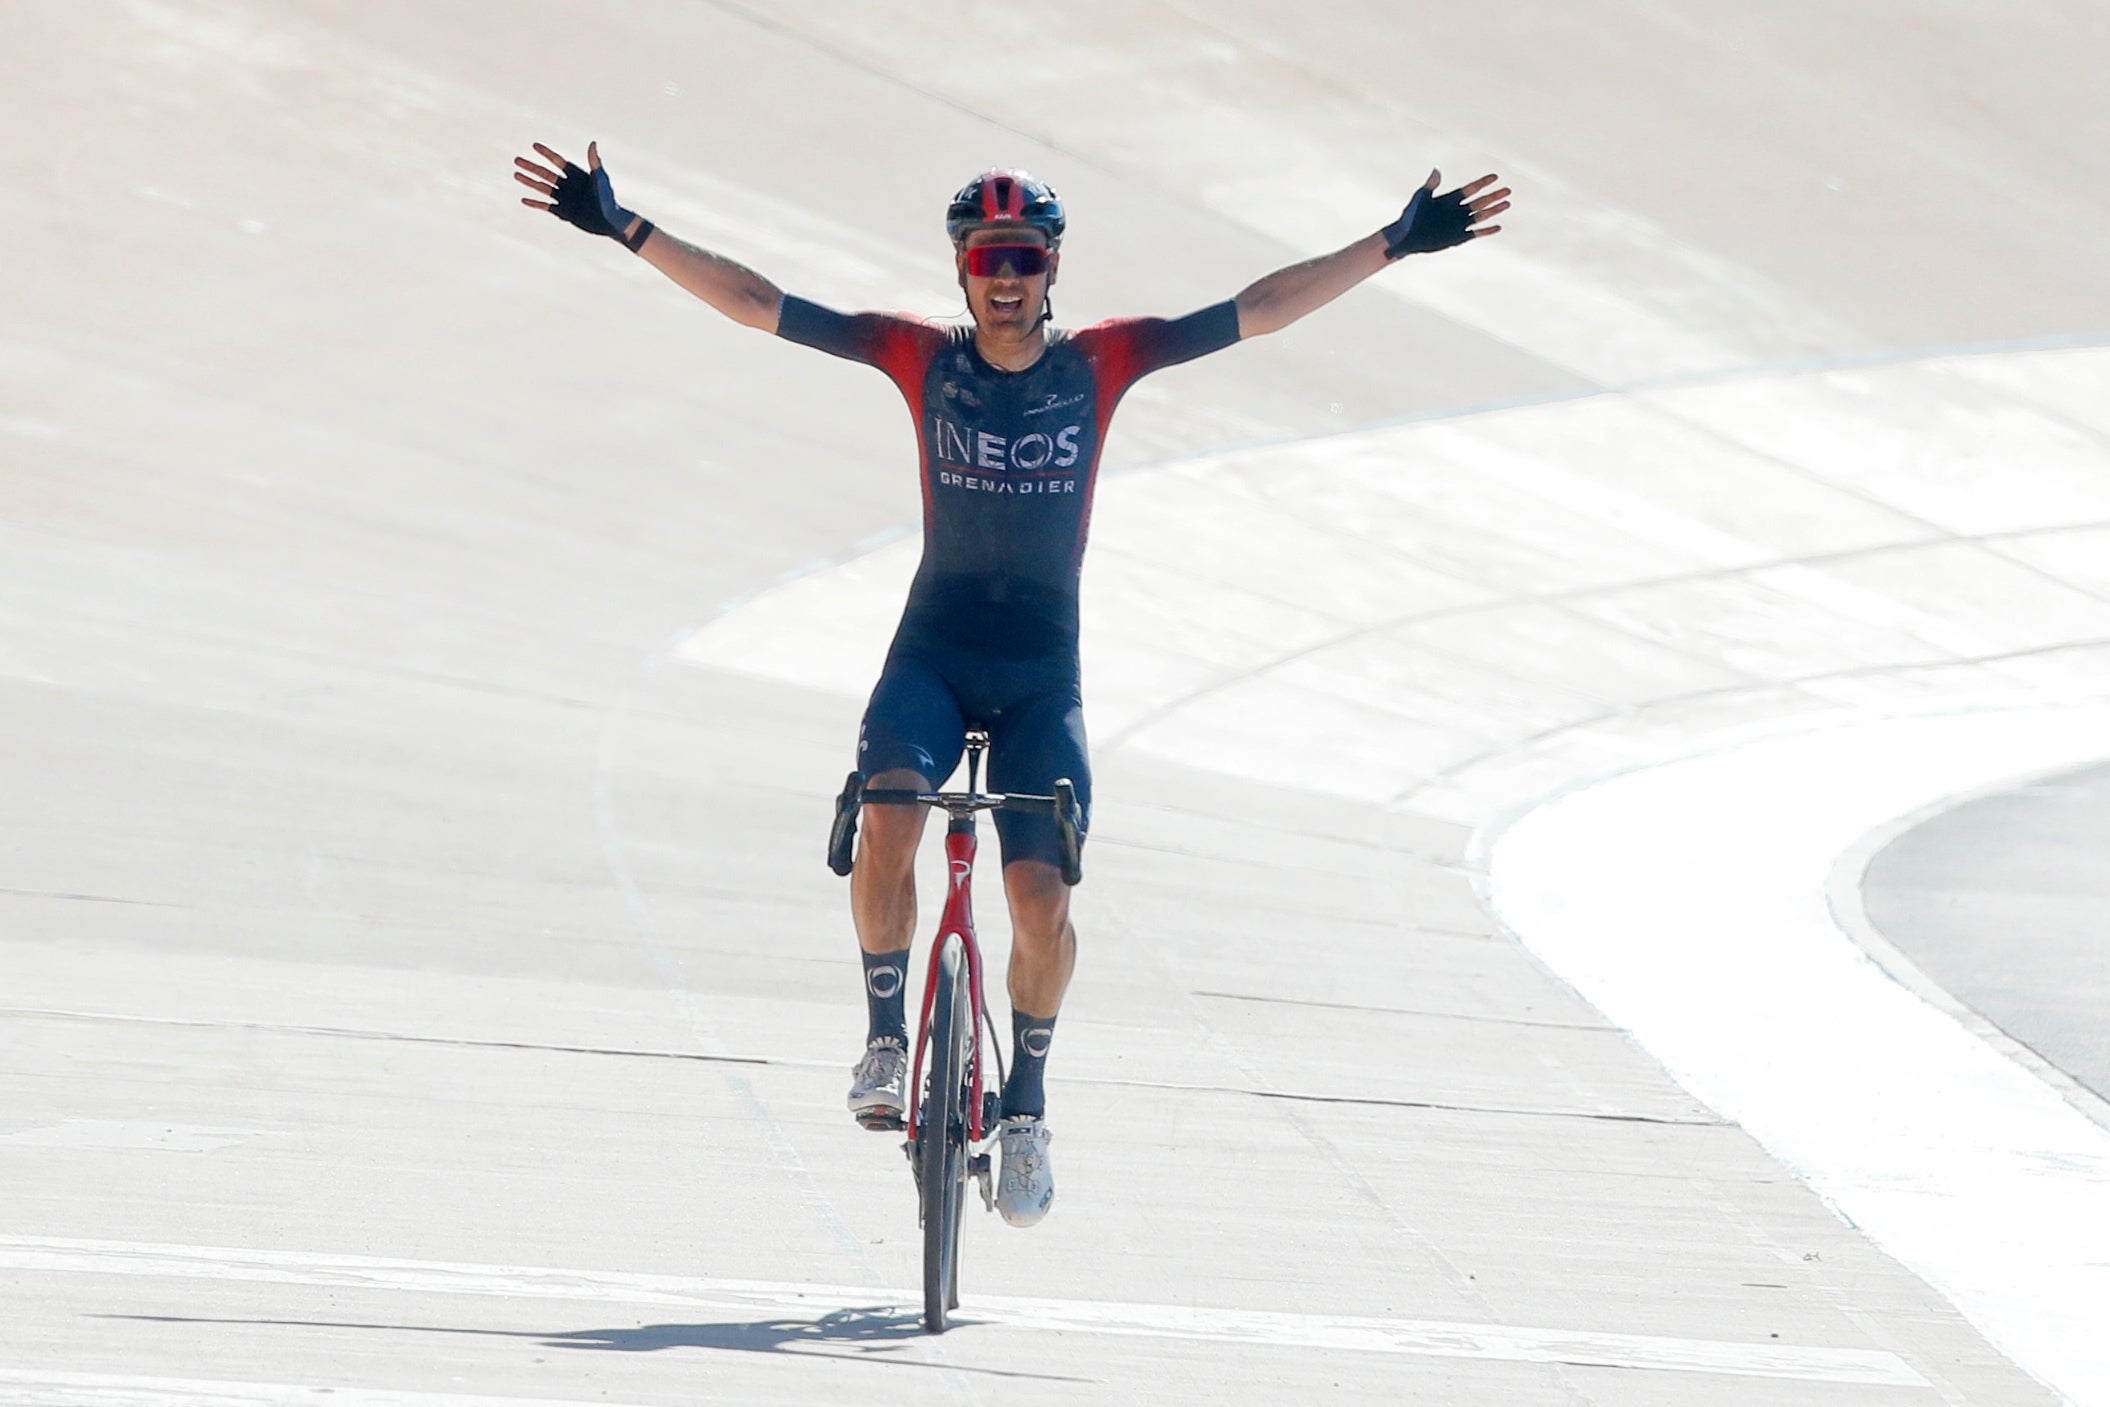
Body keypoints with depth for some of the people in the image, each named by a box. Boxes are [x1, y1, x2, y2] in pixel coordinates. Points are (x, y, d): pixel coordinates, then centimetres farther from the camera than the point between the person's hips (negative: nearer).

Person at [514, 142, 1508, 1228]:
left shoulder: (1099, 363, 0)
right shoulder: (923, 357, -1)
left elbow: (1260, 310, -1)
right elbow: (758, 305, -3)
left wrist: (1395, 243, -6)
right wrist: (623, 228, -9)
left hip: (1043, 675, 0)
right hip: (932, 650, 0)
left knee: (1043, 899, -12)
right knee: (889, 818, -30)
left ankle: (1027, 1103, 13)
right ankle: (885, 1037, -9)